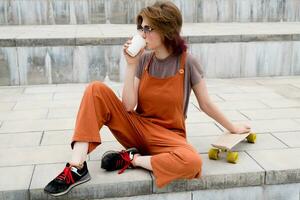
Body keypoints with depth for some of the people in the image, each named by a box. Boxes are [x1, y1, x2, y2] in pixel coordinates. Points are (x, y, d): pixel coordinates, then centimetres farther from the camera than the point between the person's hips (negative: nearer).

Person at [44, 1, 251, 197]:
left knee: (192, 163, -37)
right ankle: (77, 168, -23)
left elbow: (206, 104, 1)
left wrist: (232, 128, 8)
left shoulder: (187, 62, -11)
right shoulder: (143, 60, -2)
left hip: (168, 136, -3)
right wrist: (131, 65, -15)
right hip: (137, 128, 3)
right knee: (97, 90, -16)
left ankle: (131, 159, -13)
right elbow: (128, 106, -10)